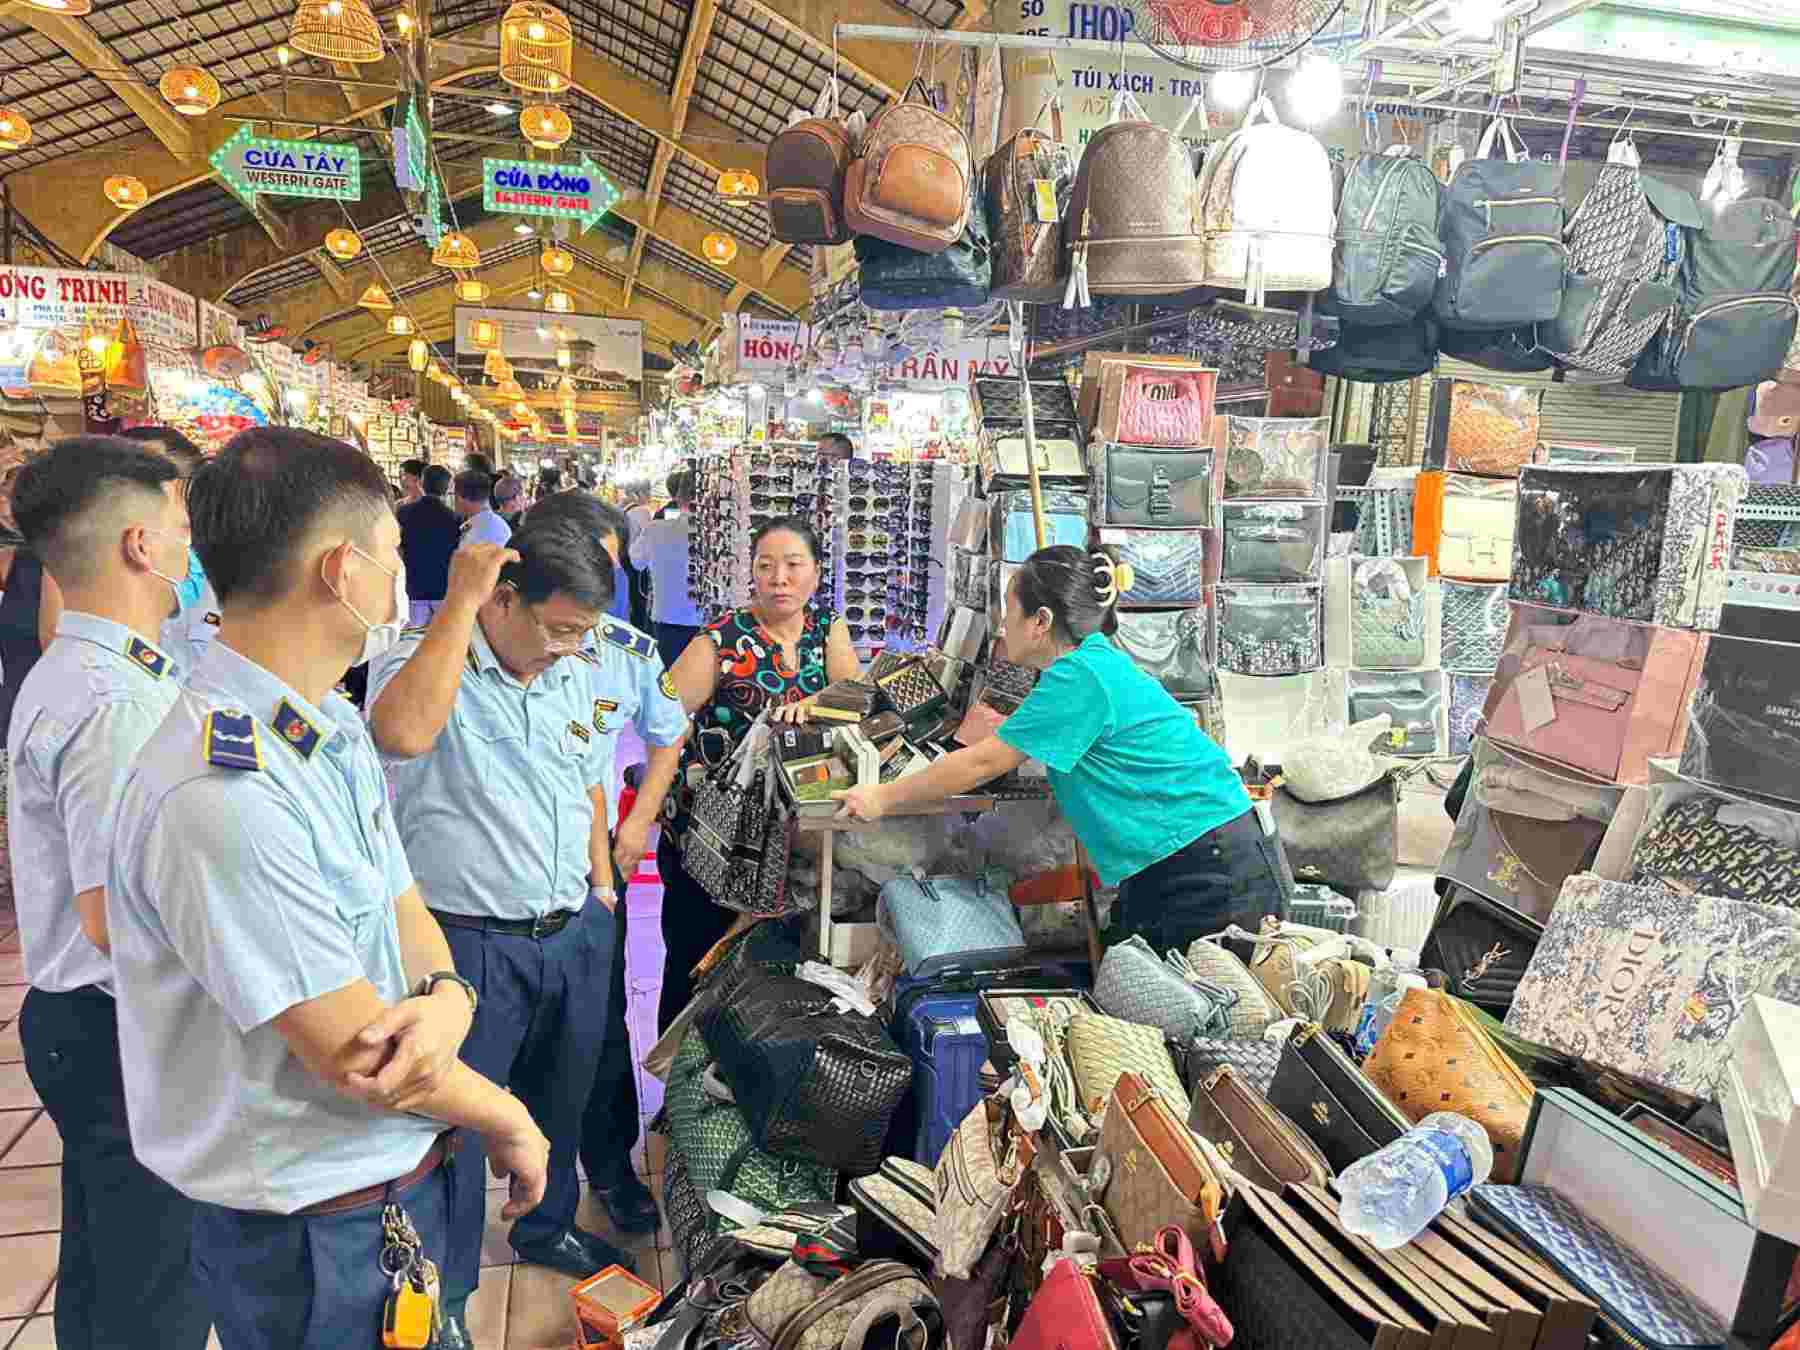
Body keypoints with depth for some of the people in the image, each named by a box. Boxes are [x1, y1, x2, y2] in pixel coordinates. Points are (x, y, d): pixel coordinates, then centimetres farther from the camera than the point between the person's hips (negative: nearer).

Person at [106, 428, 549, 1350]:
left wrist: (446, 996, -17)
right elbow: (348, 1047, -26)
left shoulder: (334, 730, 1)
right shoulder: (221, 793, -30)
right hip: (311, 1236, -8)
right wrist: (509, 1121, -9)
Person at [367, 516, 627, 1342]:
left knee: (561, 1102, 24)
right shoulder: (417, 660, -16)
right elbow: (403, 733, -40)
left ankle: (548, 1228, 49)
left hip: (576, 934, 7)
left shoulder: (572, 677, 5)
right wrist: (461, 599, -33)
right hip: (472, 944, -6)